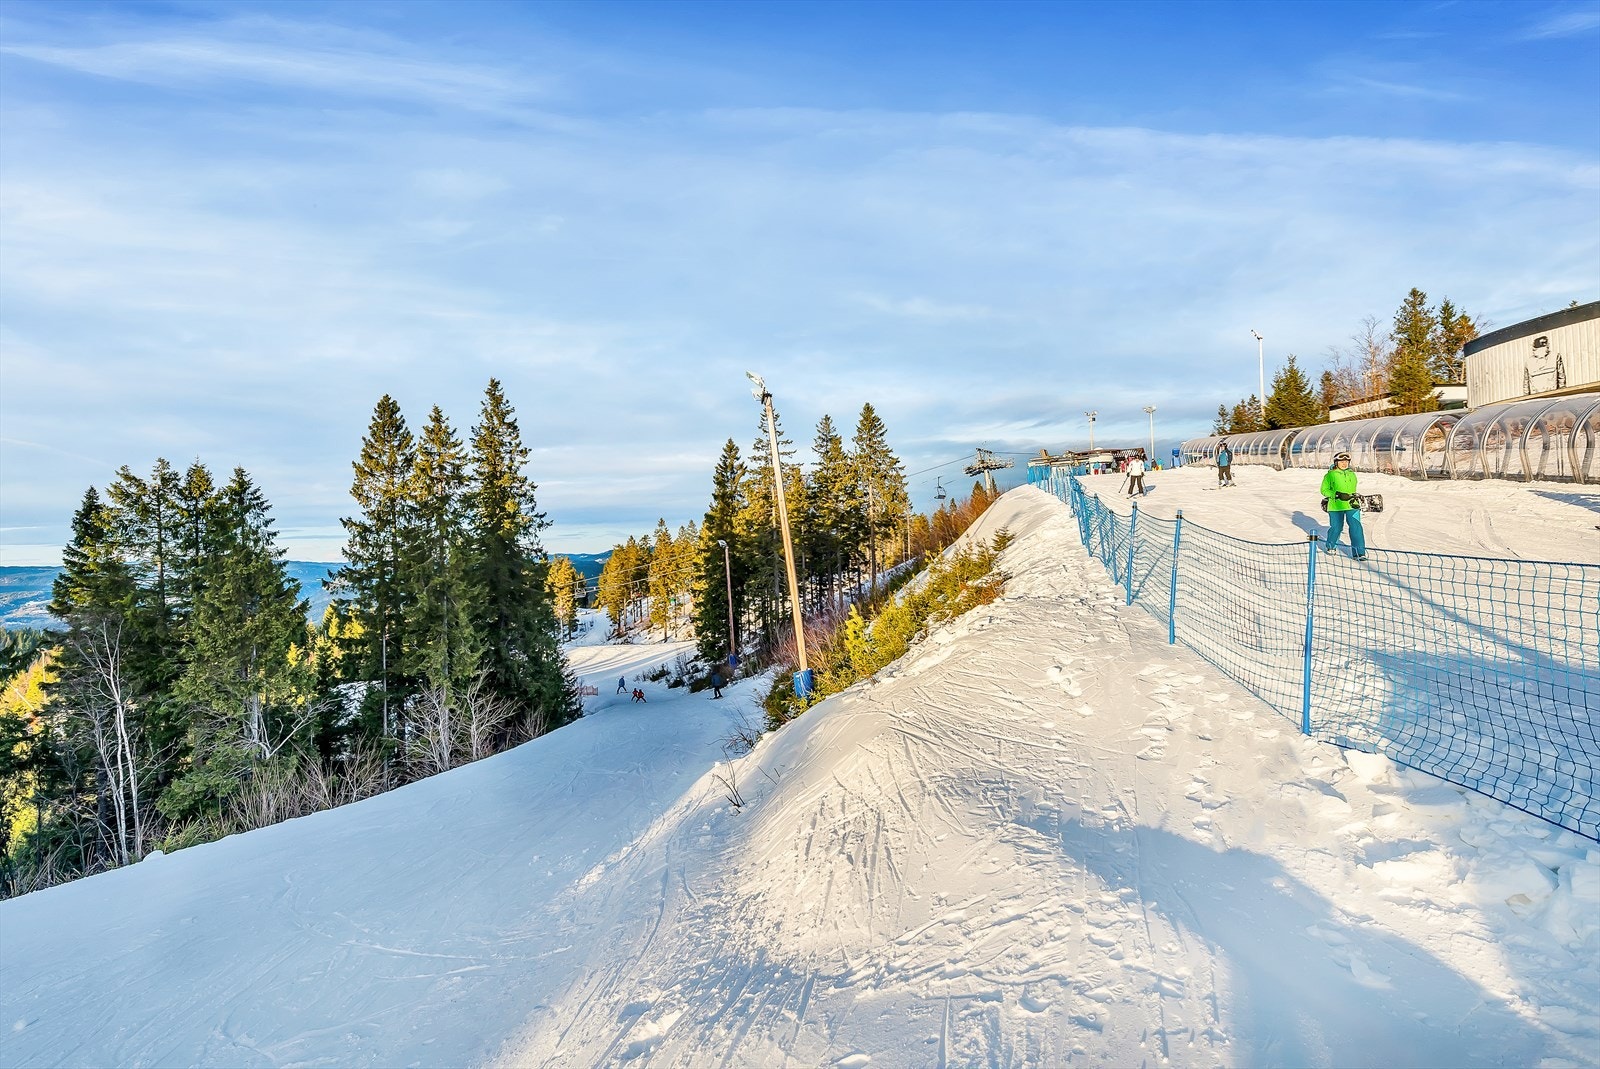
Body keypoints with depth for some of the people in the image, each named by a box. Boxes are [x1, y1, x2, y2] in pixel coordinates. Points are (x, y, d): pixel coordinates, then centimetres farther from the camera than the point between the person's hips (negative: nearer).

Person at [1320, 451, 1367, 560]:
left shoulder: (1352, 475, 13)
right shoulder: (1330, 475, -3)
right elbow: (1324, 490, -5)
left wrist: (1354, 497, 11)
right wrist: (1338, 495, -17)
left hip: (1352, 506, 4)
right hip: (1336, 506, -4)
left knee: (1356, 528, -7)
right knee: (1336, 528, 5)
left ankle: (1359, 553, -4)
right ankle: (1330, 547, 32)